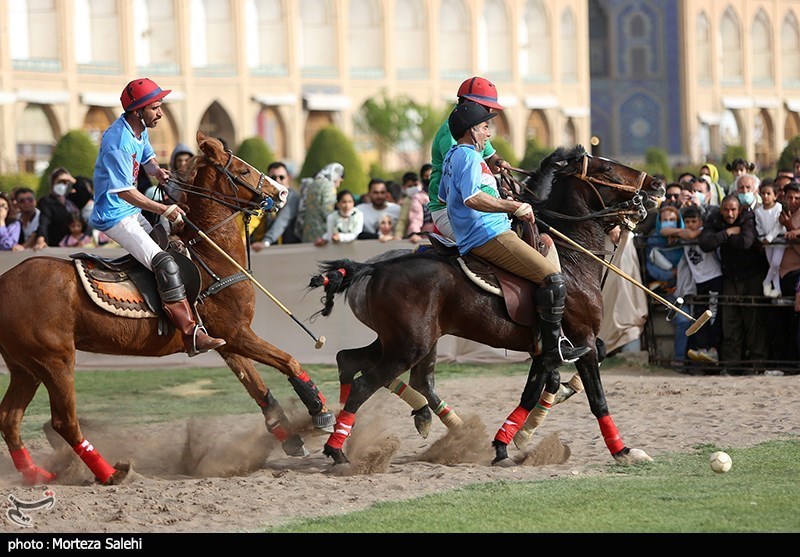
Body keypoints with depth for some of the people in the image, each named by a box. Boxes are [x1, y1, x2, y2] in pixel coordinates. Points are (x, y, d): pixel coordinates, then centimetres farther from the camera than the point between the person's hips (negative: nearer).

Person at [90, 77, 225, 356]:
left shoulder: (140, 130, 6)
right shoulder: (117, 142, -25)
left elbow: (147, 157, 26)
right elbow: (125, 192, -24)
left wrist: (156, 170, 2)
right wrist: (165, 210, -21)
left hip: (132, 213, 11)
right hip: (114, 216, -11)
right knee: (164, 263, -23)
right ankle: (191, 335, -28)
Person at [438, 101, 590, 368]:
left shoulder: (452, 156, 20)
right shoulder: (469, 157, -12)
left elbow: (443, 196, 33)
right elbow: (472, 198, -27)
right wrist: (514, 207, -23)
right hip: (488, 235, -11)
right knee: (553, 278, -16)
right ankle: (552, 349, -15)